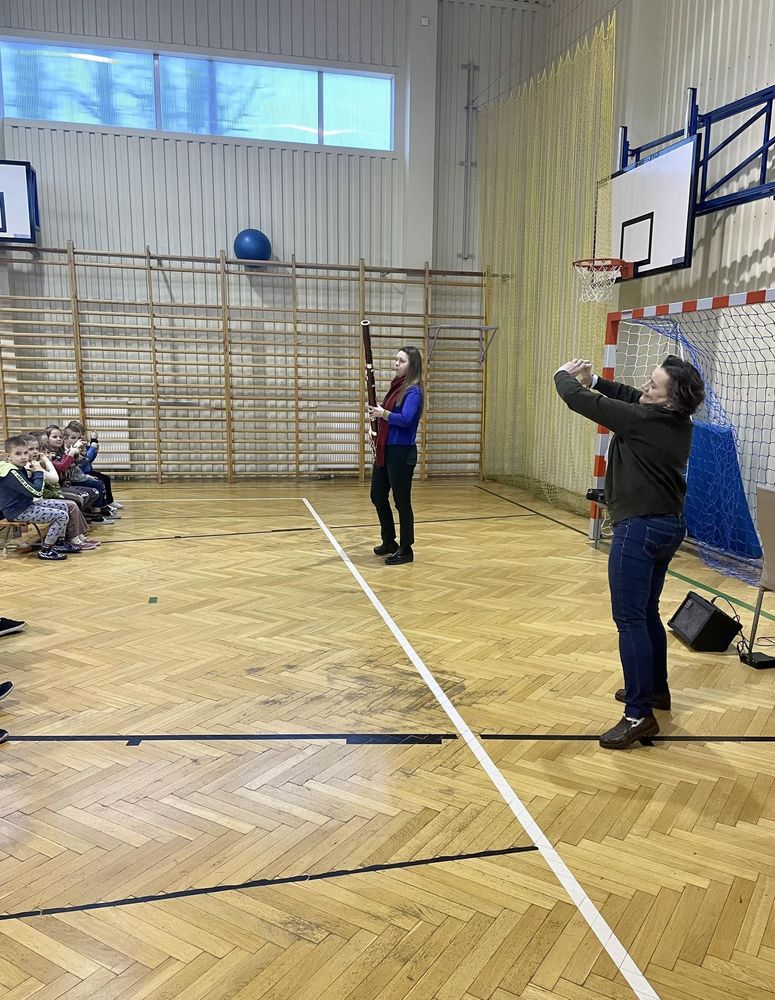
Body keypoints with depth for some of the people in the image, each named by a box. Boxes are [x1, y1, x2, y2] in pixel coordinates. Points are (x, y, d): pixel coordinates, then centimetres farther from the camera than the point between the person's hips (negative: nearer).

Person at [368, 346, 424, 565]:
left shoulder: (413, 390, -13)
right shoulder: (396, 386, 13)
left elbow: (405, 419, -26)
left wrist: (382, 413, -19)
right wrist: (376, 415, -1)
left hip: (402, 452, -9)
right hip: (385, 450, 9)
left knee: (401, 500, 0)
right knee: (378, 496, 15)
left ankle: (405, 549, 13)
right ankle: (389, 541, 31)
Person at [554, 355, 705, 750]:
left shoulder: (641, 420, -17)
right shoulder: (679, 421, 5)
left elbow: (578, 400, -9)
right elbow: (632, 396, 21)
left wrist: (564, 375, 11)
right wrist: (593, 379, 12)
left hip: (640, 528, -9)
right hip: (669, 526, 9)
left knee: (630, 620, -7)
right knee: (647, 613, 21)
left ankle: (640, 715, -5)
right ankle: (655, 688, 35)